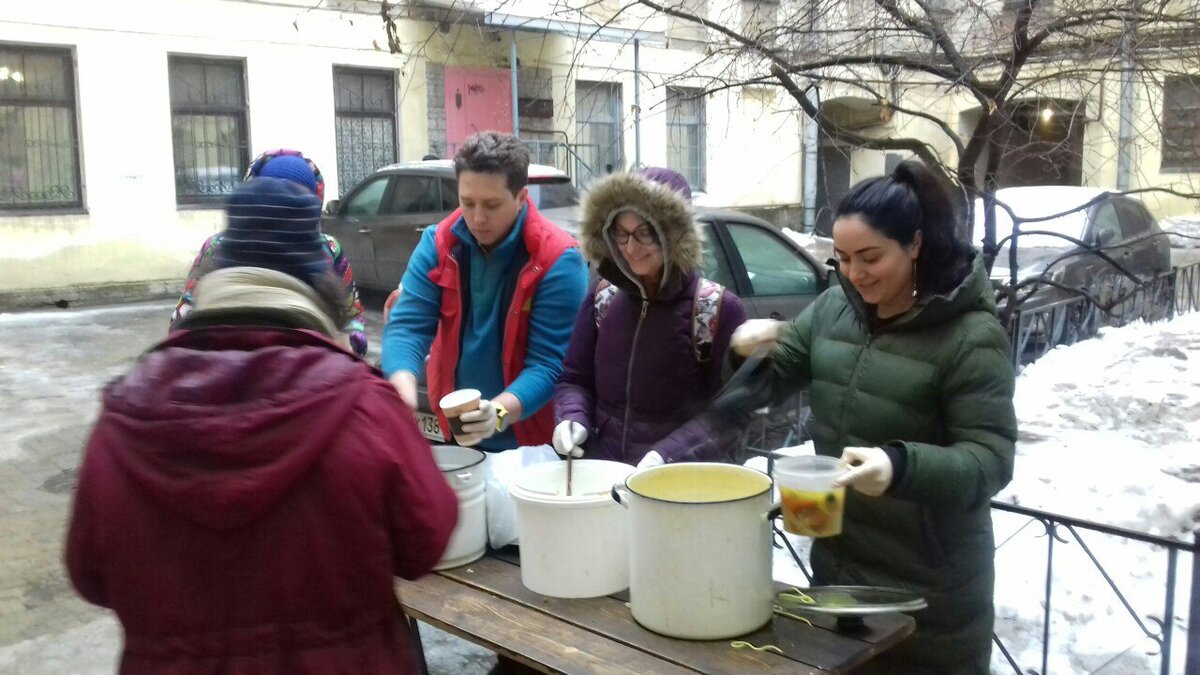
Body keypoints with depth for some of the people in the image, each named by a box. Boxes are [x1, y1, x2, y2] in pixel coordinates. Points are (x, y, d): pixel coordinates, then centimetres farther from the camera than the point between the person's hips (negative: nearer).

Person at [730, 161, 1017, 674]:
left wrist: (901, 466, -37)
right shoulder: (832, 309, 1)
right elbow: (772, 381, 11)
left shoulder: (971, 336, -16)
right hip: (835, 563, 6)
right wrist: (754, 354, -12)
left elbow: (991, 459, -19)